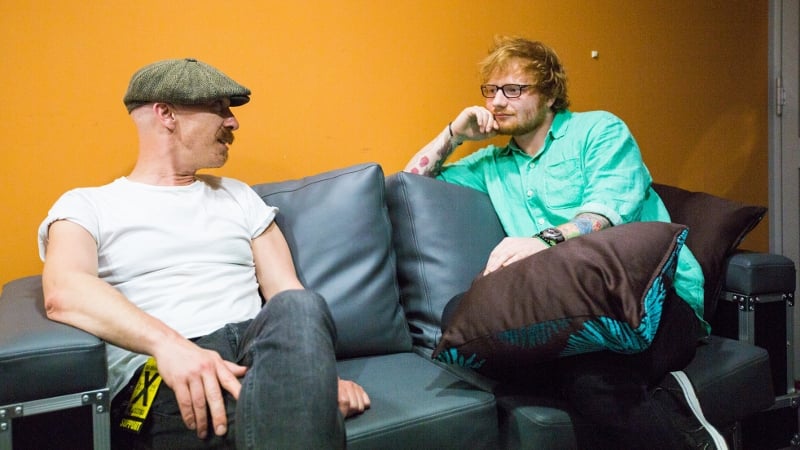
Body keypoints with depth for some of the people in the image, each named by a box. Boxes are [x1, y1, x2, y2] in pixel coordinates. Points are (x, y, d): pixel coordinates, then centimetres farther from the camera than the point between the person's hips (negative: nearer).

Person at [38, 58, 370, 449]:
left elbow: (288, 295, 13)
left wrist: (321, 376, -5)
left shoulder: (238, 197, 23)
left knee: (300, 309, -32)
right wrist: (167, 342, -29)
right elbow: (63, 292, -11)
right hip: (159, 373, -5)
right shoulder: (87, 206, 11)